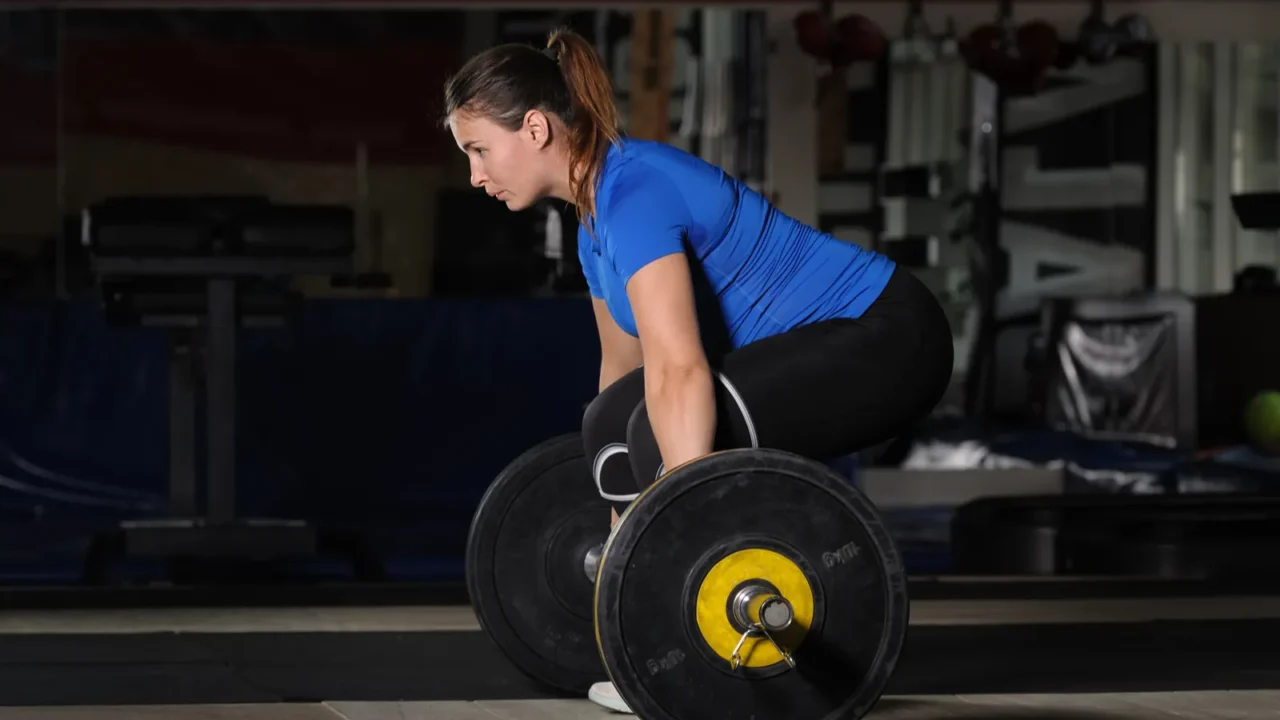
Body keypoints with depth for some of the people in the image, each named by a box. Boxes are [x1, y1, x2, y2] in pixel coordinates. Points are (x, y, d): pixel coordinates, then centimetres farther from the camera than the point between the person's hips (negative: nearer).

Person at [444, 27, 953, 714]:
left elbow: (678, 371, -34)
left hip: (888, 342, -10)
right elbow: (625, 364, 17)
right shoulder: (595, 215, 7)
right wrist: (631, 526, 22)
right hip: (834, 336, 10)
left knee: (670, 428, -25)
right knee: (612, 422, 8)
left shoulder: (635, 193, -23)